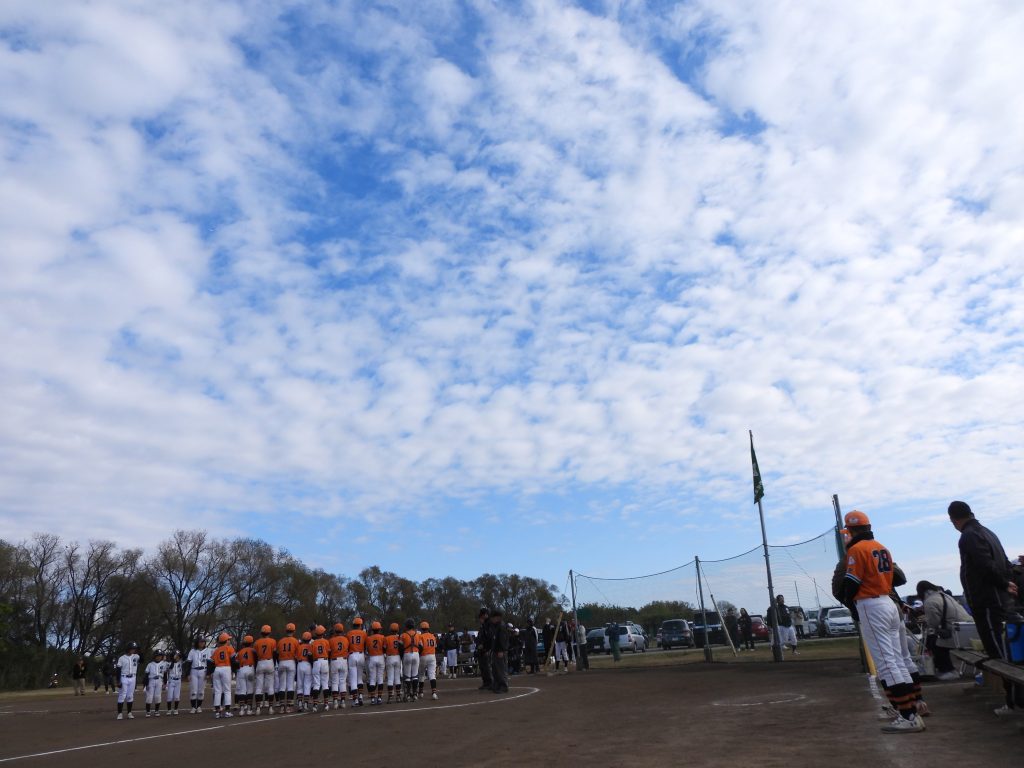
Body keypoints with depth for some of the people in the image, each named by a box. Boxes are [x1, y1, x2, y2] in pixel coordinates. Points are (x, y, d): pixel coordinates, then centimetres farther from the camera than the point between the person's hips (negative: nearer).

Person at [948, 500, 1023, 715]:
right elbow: (1005, 564, 18)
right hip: (1001, 601, 10)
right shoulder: (986, 532, 17)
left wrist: (1004, 585, -8)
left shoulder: (969, 536, -13)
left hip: (987, 604, -10)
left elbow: (987, 567, -23)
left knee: (1002, 655, -5)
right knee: (1003, 653, 13)